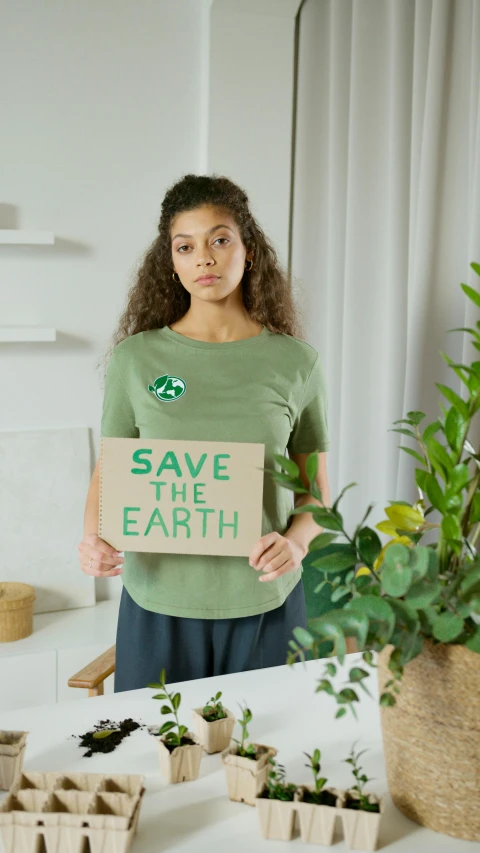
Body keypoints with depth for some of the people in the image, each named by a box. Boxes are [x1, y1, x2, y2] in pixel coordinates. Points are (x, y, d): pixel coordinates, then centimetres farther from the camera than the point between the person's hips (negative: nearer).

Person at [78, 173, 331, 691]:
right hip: (159, 603, 0)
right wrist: (94, 541, -14)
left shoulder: (295, 362, -1)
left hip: (265, 603, 0)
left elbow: (316, 492, 6)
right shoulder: (135, 358, -1)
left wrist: (295, 541, -14)